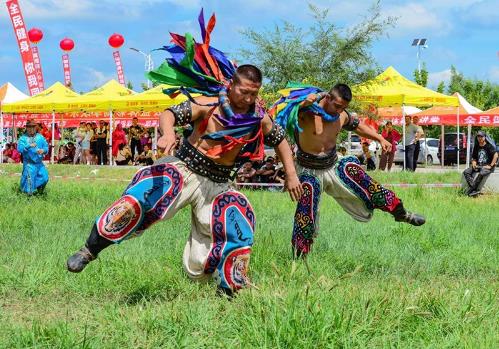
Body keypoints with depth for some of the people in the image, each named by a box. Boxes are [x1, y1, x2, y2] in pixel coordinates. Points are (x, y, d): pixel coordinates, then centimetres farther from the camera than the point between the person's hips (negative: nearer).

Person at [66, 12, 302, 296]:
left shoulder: (259, 119, -2)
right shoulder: (208, 105, -13)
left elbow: (281, 140, 16)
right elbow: (169, 114, -23)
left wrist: (291, 175, 10)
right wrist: (168, 133, -45)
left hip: (217, 185, 4)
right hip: (184, 170, -4)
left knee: (237, 239, -2)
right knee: (135, 203, -24)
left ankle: (231, 291, 22)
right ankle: (90, 251, -13)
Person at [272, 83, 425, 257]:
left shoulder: (342, 116, -5)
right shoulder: (307, 113, -26)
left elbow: (357, 125, 16)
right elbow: (290, 111, -46)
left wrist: (380, 139, 12)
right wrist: (304, 103, -66)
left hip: (333, 165, 5)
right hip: (310, 171, -5)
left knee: (370, 189, 8)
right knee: (306, 216, -12)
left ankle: (401, 213, 30)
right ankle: (298, 256, 0)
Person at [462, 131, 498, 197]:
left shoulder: (489, 146, -5)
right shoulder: (476, 147, 12)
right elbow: (474, 158, 19)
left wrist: (490, 166, -19)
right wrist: (474, 163, -3)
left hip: (487, 166, -6)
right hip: (478, 166, 6)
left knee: (480, 174, -39)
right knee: (466, 172, -18)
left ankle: (469, 191, -33)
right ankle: (475, 190, -33)